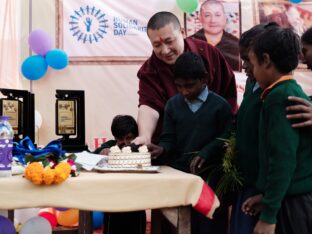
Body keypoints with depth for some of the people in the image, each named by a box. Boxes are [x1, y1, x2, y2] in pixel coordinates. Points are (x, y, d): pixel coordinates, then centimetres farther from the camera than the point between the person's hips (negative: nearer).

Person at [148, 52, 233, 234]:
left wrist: (204, 153, -18)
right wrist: (162, 149, -16)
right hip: (179, 175, 3)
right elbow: (169, 139, 4)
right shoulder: (173, 104, 7)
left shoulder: (220, 105, -3)